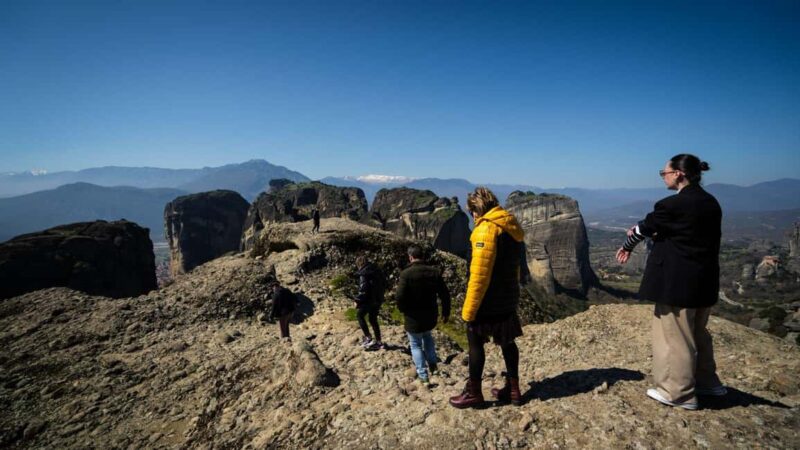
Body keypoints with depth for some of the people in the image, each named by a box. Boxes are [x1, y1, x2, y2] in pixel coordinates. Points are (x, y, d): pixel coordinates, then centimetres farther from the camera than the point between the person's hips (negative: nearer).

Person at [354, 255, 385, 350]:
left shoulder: (364, 273, -15)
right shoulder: (377, 271, 10)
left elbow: (363, 289, -21)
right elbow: (383, 284, 16)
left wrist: (357, 300, -12)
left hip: (368, 300, -8)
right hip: (377, 299, 8)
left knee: (360, 316, 11)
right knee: (373, 320, 16)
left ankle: (368, 338, 5)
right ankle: (378, 342, 20)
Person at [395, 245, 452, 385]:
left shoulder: (406, 273, -18)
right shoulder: (435, 272, -2)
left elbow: (399, 297, -21)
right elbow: (445, 295, 2)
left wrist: (403, 310, 0)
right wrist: (446, 312, 15)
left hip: (413, 318, -5)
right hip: (430, 316, 5)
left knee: (415, 345, 13)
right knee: (427, 336, 32)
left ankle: (423, 376, 12)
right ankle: (433, 365, 32)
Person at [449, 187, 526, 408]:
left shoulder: (487, 228, -19)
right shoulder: (512, 228, 8)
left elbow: (479, 274, -22)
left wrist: (469, 309, -17)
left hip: (488, 301, -8)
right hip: (508, 299, 9)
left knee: (475, 343, 5)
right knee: (507, 342, 17)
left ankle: (474, 393, 17)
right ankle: (513, 390, 29)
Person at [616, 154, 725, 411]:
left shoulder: (673, 204, -17)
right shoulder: (711, 203, 8)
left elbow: (645, 227, -4)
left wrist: (627, 245, 15)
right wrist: (642, 232, 13)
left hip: (678, 280, -8)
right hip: (704, 279, 8)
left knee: (675, 335, 5)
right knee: (697, 332, 24)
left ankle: (680, 393, 18)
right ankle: (707, 382, 38)